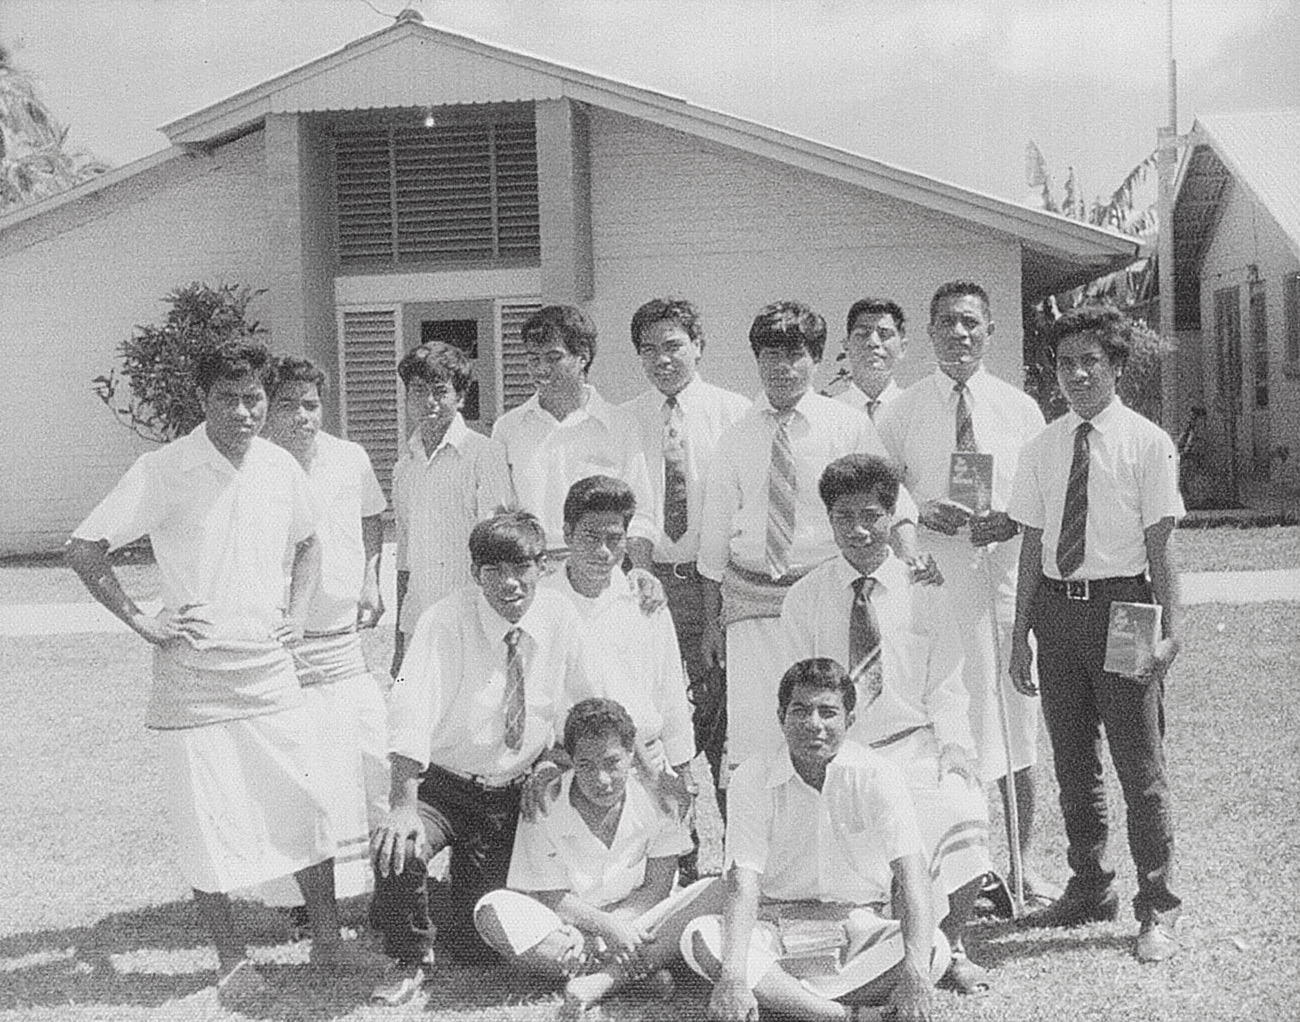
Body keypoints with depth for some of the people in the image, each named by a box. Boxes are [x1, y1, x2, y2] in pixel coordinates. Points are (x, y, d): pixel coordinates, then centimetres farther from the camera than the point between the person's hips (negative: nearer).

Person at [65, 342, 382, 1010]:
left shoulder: (281, 468, 3)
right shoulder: (164, 471, -11)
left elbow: (306, 542, 23)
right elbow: (83, 549, -8)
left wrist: (297, 610, 10)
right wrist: (140, 621, -11)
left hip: (270, 672, 4)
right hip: (193, 680, -3)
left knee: (306, 809, 6)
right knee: (207, 826, 3)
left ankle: (327, 939, 21)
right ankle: (232, 960, 18)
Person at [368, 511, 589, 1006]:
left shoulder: (561, 620, -8)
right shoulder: (446, 620, -19)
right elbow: (412, 708, -29)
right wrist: (404, 807, -38)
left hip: (513, 795, 3)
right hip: (443, 784, -2)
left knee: (475, 937, -1)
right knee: (396, 850, -31)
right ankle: (410, 959, -2)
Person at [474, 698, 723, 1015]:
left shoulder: (655, 795, -8)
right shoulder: (545, 809, -11)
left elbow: (657, 888, -5)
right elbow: (550, 898, -10)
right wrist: (606, 927, -24)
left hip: (634, 926, 1)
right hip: (561, 933, -1)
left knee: (718, 892, -23)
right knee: (493, 910, -31)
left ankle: (606, 979, -32)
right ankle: (641, 967, -28)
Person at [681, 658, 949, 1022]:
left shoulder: (878, 776, -9)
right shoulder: (752, 779, -7)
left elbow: (911, 873, -19)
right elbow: (744, 882, -16)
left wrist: (915, 974, -35)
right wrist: (733, 976, -34)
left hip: (864, 927, 0)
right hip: (778, 927, 1)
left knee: (934, 948, -29)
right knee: (700, 938, -27)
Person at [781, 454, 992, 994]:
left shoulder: (922, 593, 7)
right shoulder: (804, 599, 6)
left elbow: (946, 686, 6)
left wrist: (954, 748, -9)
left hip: (912, 747, 1)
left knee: (963, 811, -27)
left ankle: (950, 947, -2)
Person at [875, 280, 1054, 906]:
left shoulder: (1019, 409, 8)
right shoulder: (902, 413, 4)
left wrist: (1013, 521, -10)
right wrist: (920, 512, -13)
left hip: (1007, 572, 2)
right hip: (932, 574, -1)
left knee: (1016, 718, 6)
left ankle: (1021, 861, 18)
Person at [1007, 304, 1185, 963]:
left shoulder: (1148, 443, -5)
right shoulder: (1041, 449, 8)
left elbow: (1159, 546, -5)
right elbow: (1032, 546, 10)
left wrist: (1171, 629, -11)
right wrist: (1022, 634, 9)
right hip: (1057, 607, 4)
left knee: (1139, 763, 2)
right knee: (1073, 761, 13)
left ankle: (1157, 909, 14)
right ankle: (1090, 891, 28)